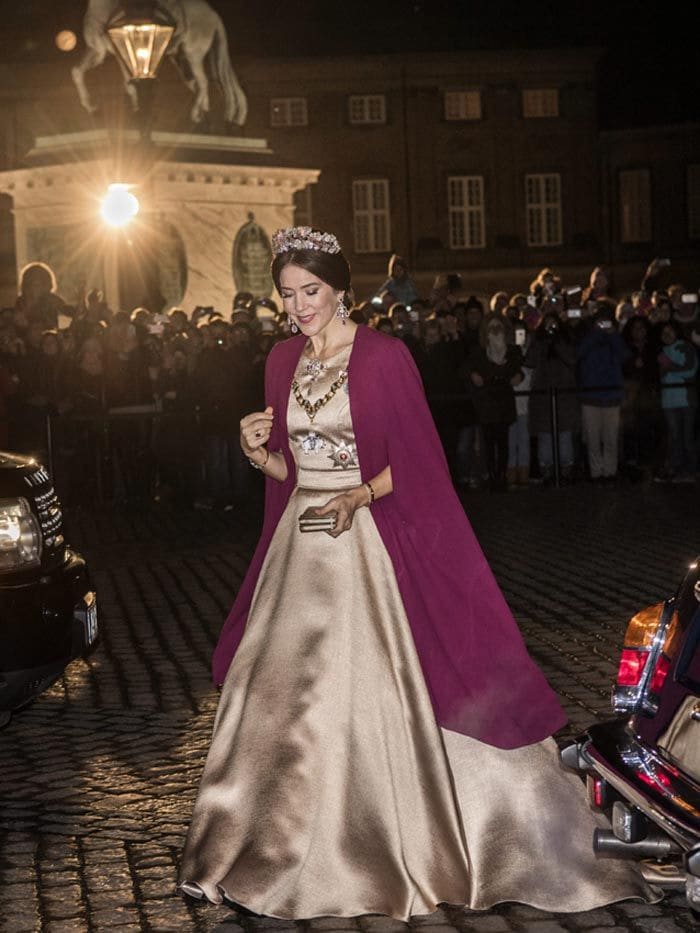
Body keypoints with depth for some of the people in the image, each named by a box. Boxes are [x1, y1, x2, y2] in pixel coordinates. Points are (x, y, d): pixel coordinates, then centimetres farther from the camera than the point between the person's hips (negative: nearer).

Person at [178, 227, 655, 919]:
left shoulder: (383, 357, -8)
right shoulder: (283, 359, 9)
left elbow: (414, 461, -8)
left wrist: (361, 496, -22)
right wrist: (258, 452, -6)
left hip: (368, 540, -5)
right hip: (300, 543, 6)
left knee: (379, 691, -4)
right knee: (286, 696, 6)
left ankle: (409, 842, 11)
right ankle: (288, 844, 18)